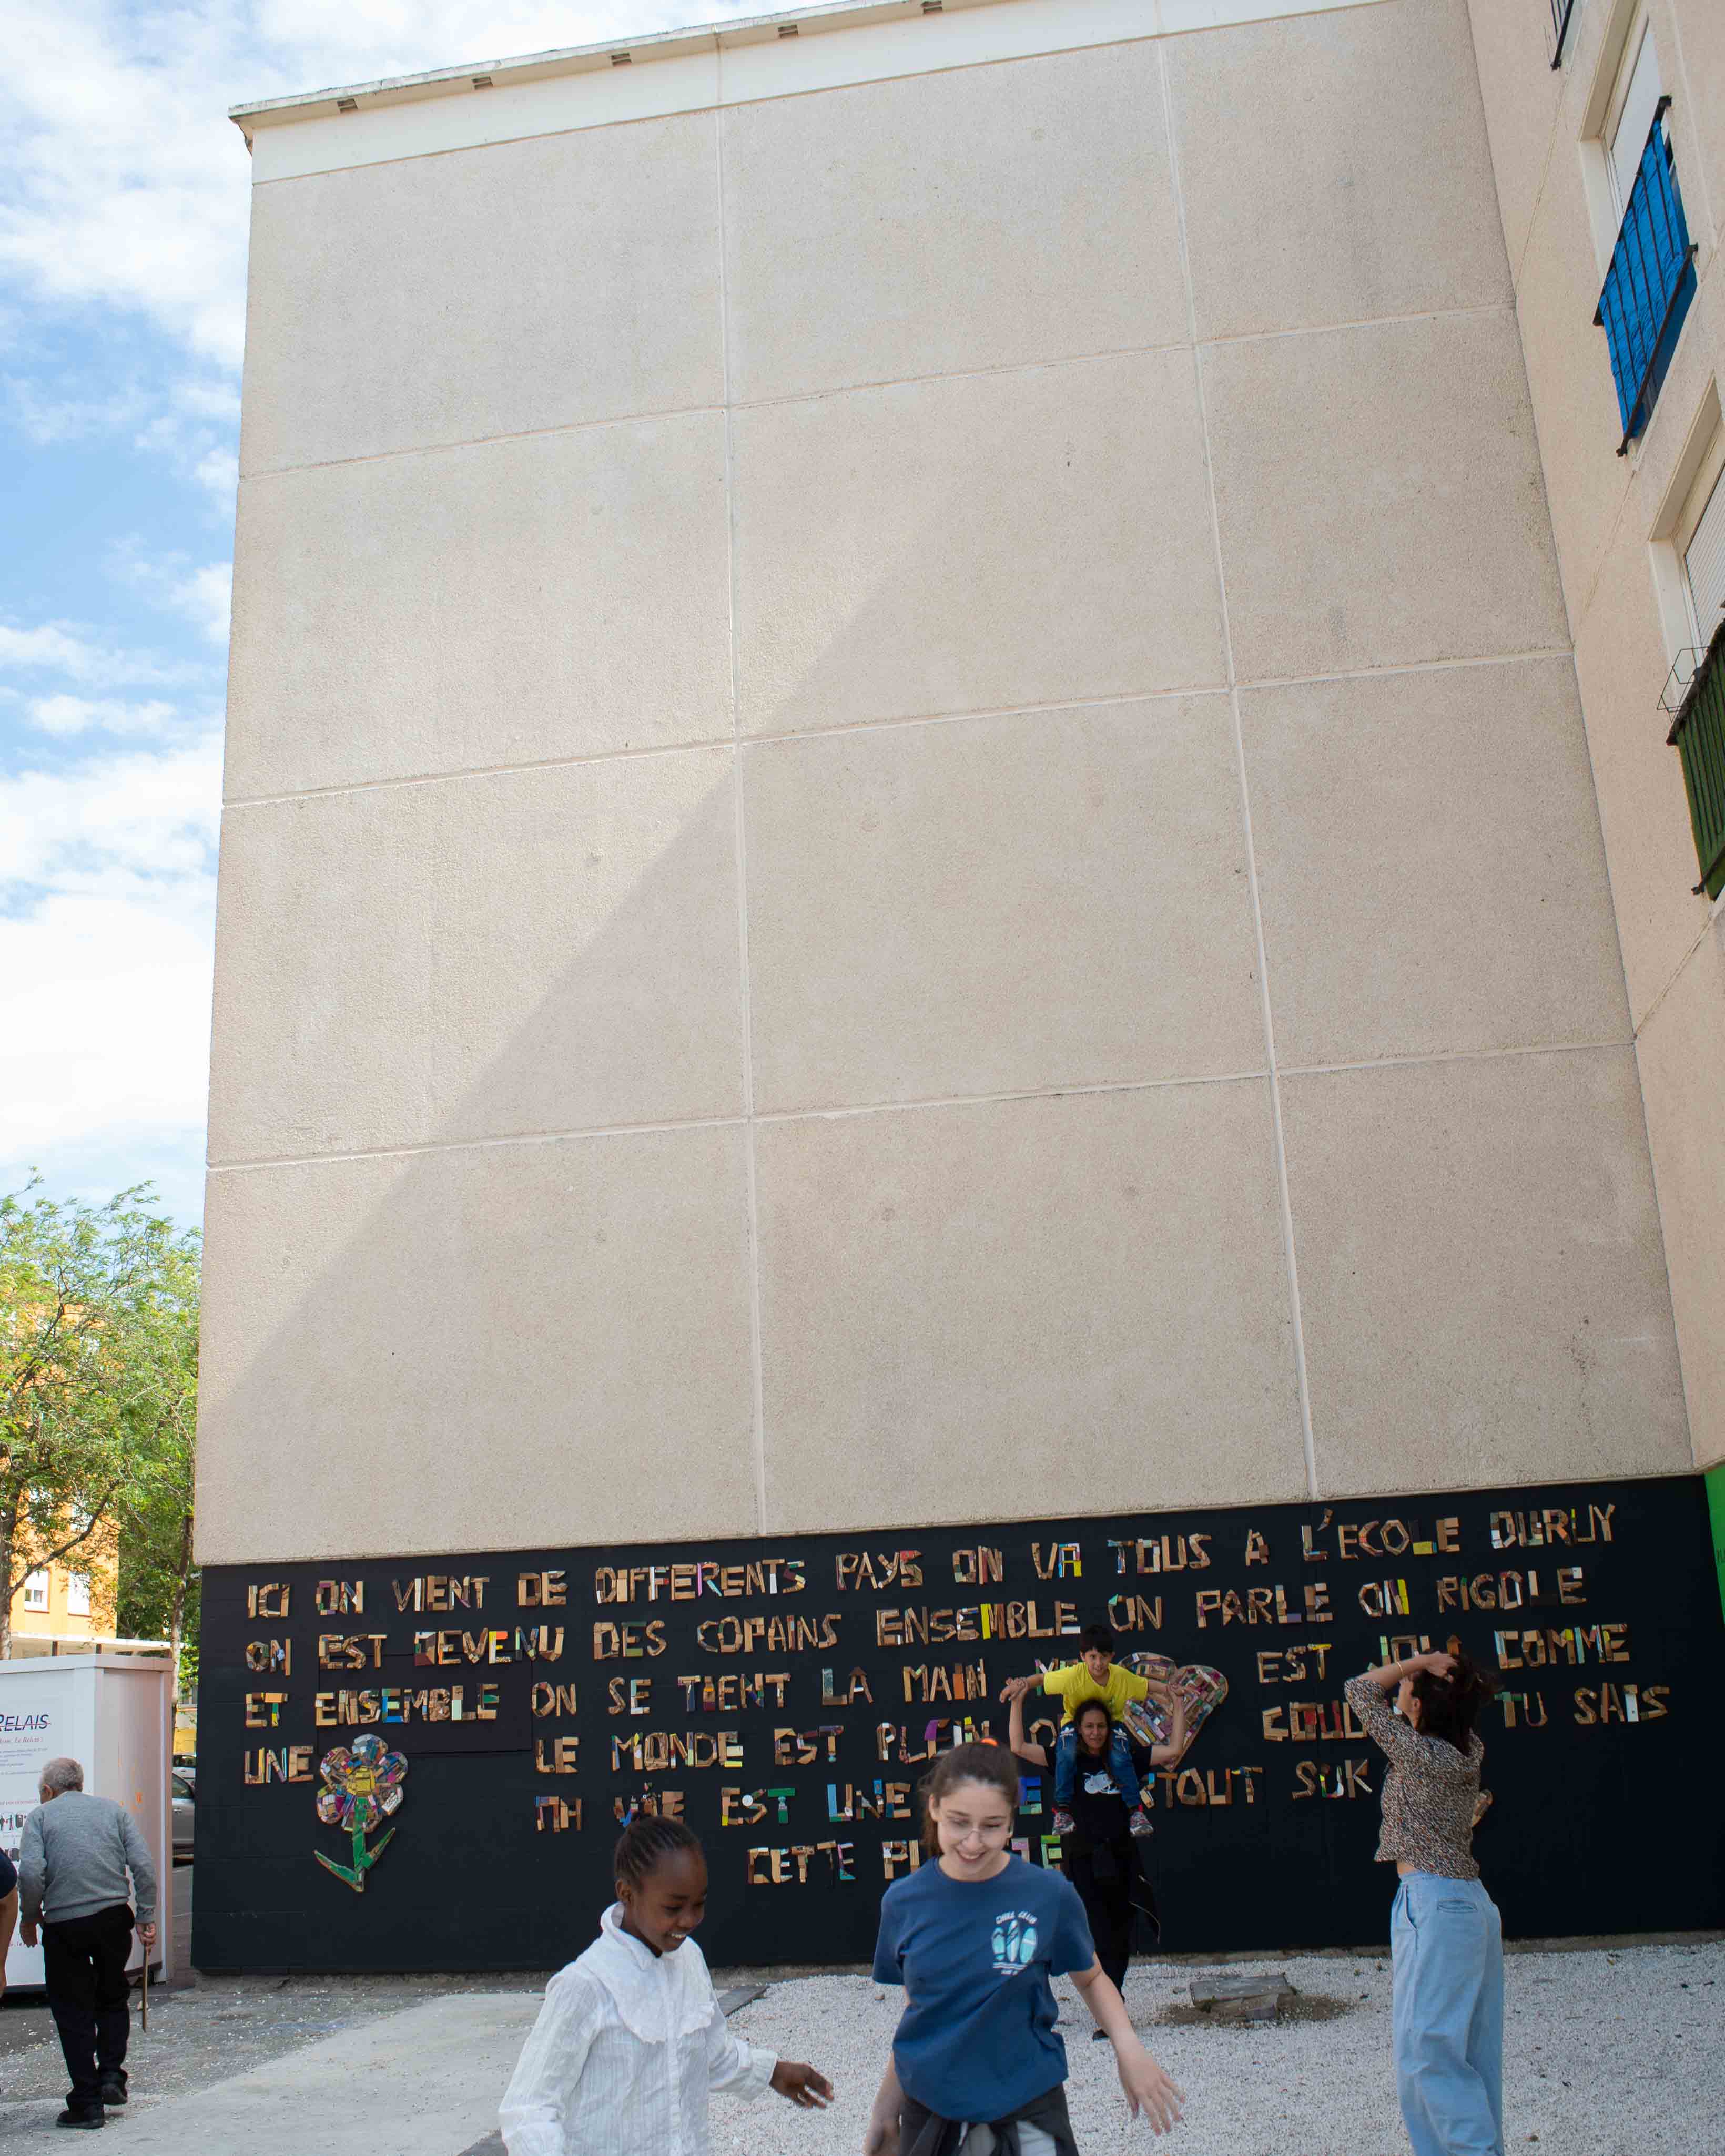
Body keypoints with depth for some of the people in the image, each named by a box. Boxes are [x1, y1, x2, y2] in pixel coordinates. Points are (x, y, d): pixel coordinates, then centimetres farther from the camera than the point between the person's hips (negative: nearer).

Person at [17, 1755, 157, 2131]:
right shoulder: (113, 1809, 12)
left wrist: (29, 1917, 5)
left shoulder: (40, 1816, 4)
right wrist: (146, 1917, 6)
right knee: (112, 1999, 22)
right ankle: (111, 2075, 11)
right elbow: (143, 1865, 2)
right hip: (113, 1918, 2)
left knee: (73, 2011, 8)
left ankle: (87, 2102, 8)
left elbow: (30, 1872, -10)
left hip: (63, 1925, -2)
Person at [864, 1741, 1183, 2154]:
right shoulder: (903, 1902, -8)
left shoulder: (1049, 1894, -14)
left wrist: (1127, 2044, -16)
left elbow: (1091, 1978, 1)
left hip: (1028, 2100, -1)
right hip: (929, 2105, 2)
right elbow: (916, 2007, 4)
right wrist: (885, 2110, 9)